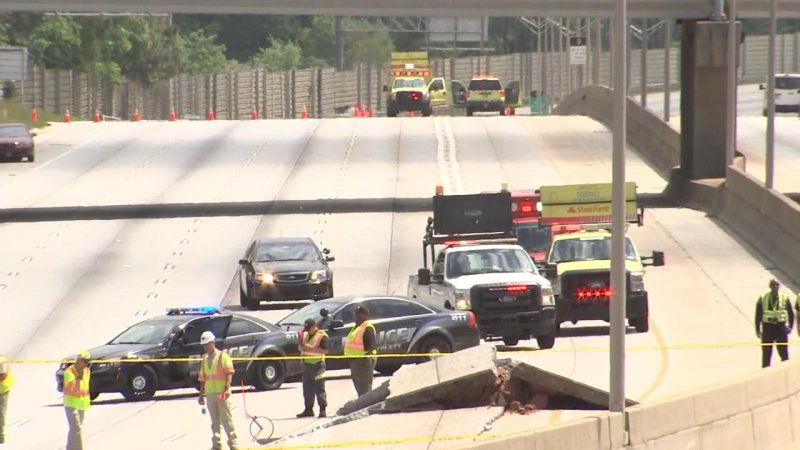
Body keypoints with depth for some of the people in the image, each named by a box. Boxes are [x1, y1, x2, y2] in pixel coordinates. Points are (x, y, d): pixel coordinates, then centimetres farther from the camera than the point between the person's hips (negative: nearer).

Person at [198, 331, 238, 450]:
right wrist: (201, 394, 15)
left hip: (222, 393, -5)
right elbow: (202, 378, 19)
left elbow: (229, 373, -9)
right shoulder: (205, 359, 16)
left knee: (227, 419, -6)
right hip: (210, 393, 5)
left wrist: (227, 388, -22)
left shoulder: (223, 356, -1)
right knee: (214, 421, 6)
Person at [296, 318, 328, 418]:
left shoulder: (322, 336, -9)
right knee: (307, 388, 10)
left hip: (317, 365, -8)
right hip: (306, 364, 8)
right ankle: (308, 409, 17)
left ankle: (322, 409, -6)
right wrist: (301, 346, -3)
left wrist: (310, 348, -22)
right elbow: (299, 347, 22)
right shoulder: (306, 335, 16)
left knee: (319, 388, -7)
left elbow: (325, 350, -18)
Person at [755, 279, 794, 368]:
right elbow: (758, 315, 3)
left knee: (784, 354, 0)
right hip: (767, 327, 0)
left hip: (780, 327, 0)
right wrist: (758, 329, -1)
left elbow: (791, 314, 6)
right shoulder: (762, 299, -1)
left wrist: (790, 326, -5)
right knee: (766, 354, 4)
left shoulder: (785, 298, 1)